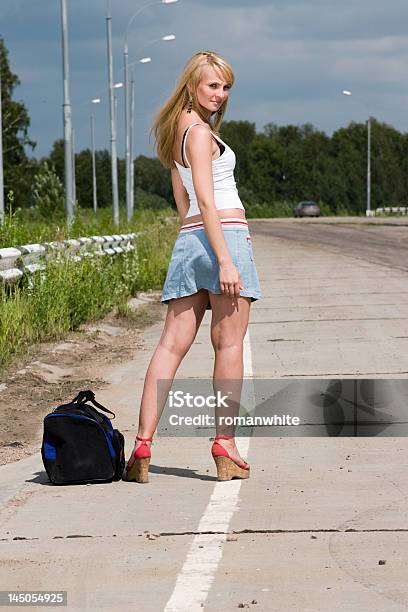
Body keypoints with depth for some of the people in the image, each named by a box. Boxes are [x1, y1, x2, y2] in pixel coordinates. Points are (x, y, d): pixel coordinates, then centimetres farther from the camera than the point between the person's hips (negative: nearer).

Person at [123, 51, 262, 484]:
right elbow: (205, 200, -18)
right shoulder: (201, 131, -10)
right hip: (224, 234, -8)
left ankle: (142, 447, -6)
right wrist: (225, 260, -22)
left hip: (188, 238, 8)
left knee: (172, 344, 1)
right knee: (229, 345, 0)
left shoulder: (177, 130, 19)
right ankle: (225, 447, 4)